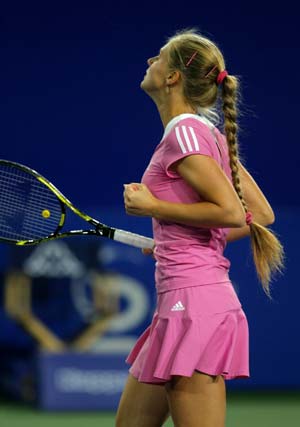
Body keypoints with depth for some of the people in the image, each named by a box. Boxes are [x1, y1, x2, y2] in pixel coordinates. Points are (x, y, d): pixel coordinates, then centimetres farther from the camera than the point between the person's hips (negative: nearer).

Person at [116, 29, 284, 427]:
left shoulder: (185, 132, -11)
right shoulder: (211, 134, 15)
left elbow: (232, 212, -20)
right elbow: (262, 214, 16)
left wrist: (153, 207, -11)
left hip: (193, 303, -10)